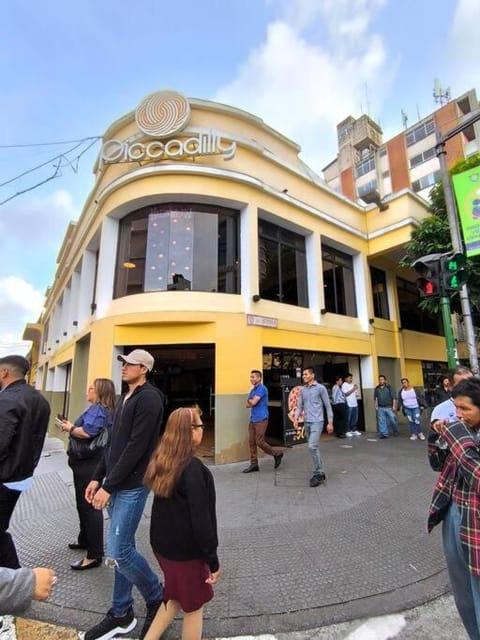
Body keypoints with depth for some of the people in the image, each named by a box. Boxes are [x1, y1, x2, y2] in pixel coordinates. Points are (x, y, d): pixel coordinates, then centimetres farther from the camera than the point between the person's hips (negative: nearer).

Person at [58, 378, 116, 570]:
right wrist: (72, 426, 5)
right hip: (88, 462, 11)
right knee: (83, 503, 24)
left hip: (88, 464, -11)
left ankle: (94, 555, 7)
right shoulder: (103, 410, 13)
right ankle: (85, 540, 41)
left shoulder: (97, 409, -20)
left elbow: (87, 432, -32)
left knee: (90, 506, -3)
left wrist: (70, 428, -14)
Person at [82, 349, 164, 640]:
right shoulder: (125, 399, 12)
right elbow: (113, 443, 16)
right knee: (122, 548, 17)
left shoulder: (149, 398, -18)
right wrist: (98, 477, 11)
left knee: (118, 551, -2)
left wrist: (108, 486, -18)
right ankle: (122, 614, 33)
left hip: (132, 486, -8)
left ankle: (158, 600, 21)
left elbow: (136, 447, -22)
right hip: (116, 484, 8)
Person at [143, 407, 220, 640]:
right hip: (186, 550, -7)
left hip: (162, 543, 7)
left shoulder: (160, 461, -4)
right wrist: (213, 559, -11)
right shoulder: (193, 468, -28)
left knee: (175, 598, 27)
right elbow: (200, 518, -23)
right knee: (193, 607, 17)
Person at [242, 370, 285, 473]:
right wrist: (251, 402, -8)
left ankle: (277, 453, 16)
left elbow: (253, 402, -20)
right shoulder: (253, 389, 15)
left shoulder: (262, 388, -13)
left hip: (261, 420, -8)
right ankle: (254, 464, 16)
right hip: (252, 420, 8)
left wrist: (249, 400, 0)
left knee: (260, 442, -5)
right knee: (252, 442, 8)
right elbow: (248, 405, 11)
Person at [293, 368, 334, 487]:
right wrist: (296, 418, -6)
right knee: (314, 448, 12)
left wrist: (330, 422, -5)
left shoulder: (320, 388, -6)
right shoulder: (302, 390, 8)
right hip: (307, 423, 6)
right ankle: (320, 473, 25)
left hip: (317, 422, -6)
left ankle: (318, 474, -1)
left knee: (312, 447, -15)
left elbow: (327, 406, -3)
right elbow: (299, 406, 10)